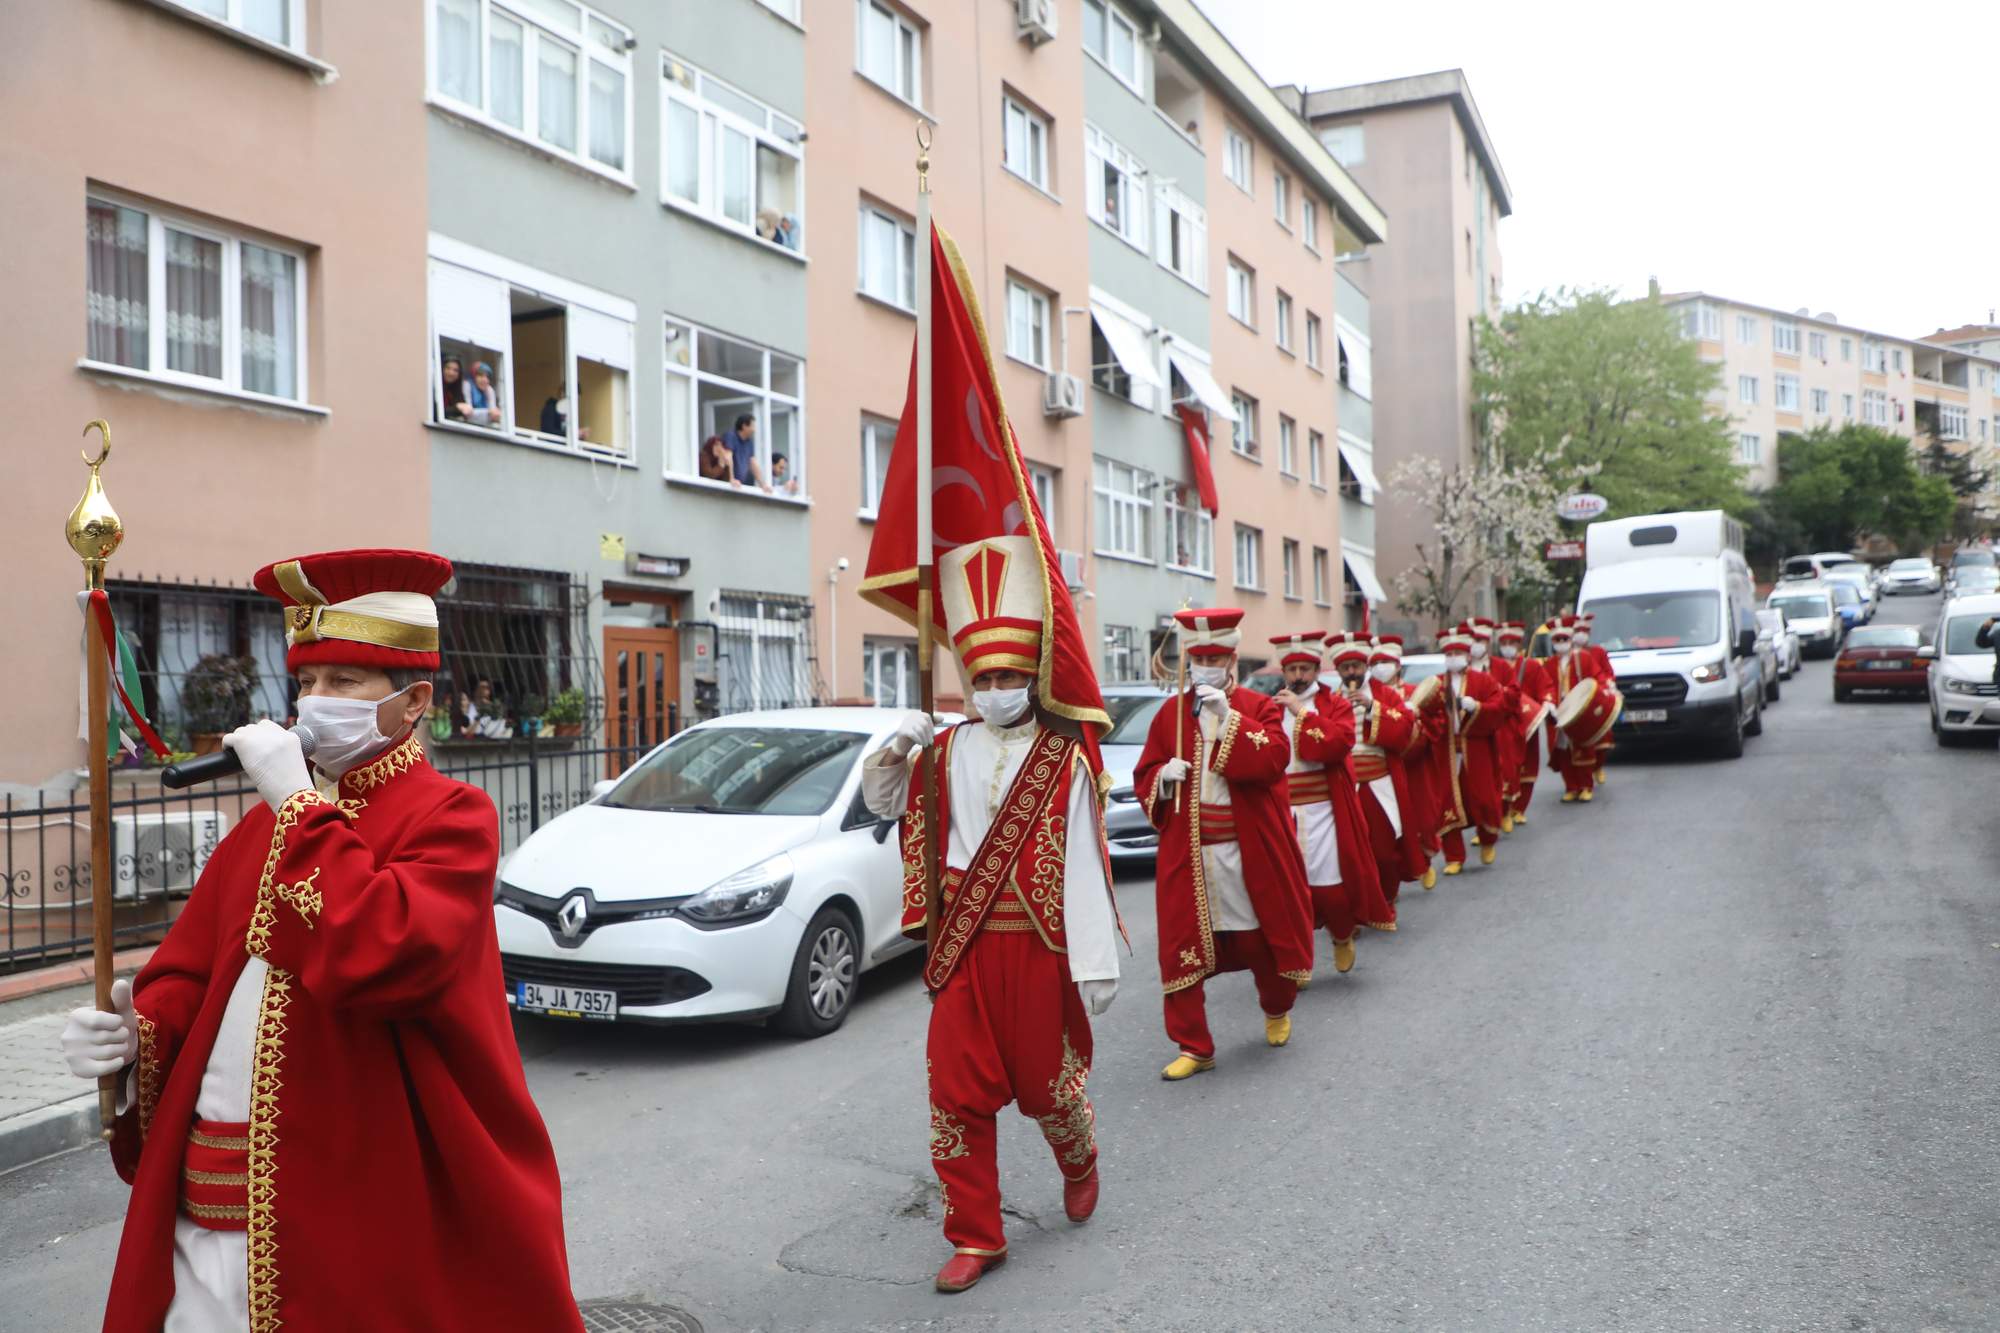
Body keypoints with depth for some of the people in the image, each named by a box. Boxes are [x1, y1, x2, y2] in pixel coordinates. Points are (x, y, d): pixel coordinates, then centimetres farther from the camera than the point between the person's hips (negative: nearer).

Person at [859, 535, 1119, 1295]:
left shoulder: (1063, 759, -7)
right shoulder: (950, 753, 4)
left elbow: (1084, 867, -10)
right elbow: (882, 804, 18)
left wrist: (1095, 963, -13)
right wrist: (896, 749, -3)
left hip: (1039, 947, -3)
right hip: (964, 947, 3)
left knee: (1047, 1082, 10)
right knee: (957, 1094, 4)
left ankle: (1079, 1163, 45)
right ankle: (976, 1238, 18)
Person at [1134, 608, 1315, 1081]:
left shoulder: (1259, 708, 1)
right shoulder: (1170, 713, 7)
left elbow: (1274, 760, -16)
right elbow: (1143, 776, 9)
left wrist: (1228, 718, -22)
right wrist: (1161, 777, -13)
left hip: (1250, 849, -1)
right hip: (1186, 852, 1)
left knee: (1264, 936, 11)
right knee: (1182, 948, -3)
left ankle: (1276, 1010, 41)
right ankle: (1193, 1046, 8)